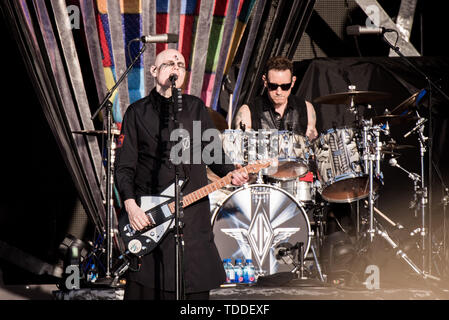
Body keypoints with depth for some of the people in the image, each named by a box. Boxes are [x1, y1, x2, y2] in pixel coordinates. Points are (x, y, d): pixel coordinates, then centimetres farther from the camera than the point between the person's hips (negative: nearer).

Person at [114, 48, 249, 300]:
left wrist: (230, 173, -7)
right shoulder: (138, 112, 7)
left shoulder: (196, 108, 12)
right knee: (145, 288, -3)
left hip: (194, 213, 1)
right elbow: (124, 166, 3)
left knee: (196, 288, -1)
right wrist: (130, 204, -10)